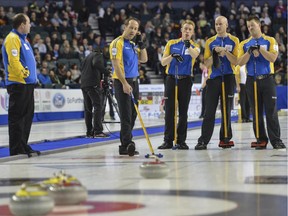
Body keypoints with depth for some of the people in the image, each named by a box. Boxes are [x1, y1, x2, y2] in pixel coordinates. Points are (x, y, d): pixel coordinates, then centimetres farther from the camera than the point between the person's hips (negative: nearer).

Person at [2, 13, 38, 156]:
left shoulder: (23, 39, 20)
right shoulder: (12, 38, -11)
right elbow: (13, 61, -21)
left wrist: (32, 76, 15)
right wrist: (23, 74, -17)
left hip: (28, 84, 10)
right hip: (18, 84, -10)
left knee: (27, 115, 13)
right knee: (17, 116, -6)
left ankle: (23, 146, 20)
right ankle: (16, 149, -4)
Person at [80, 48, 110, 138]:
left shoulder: (88, 56, 24)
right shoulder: (98, 55, -1)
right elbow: (96, 64, -22)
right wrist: (107, 72, -20)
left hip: (84, 84, 8)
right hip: (93, 84, -8)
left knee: (88, 108, 9)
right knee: (98, 106, -11)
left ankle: (89, 132, 10)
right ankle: (98, 131, -21)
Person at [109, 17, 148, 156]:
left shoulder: (133, 44, 17)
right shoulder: (118, 43, -10)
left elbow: (144, 59, 17)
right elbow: (116, 65, -17)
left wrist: (141, 43, 5)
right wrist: (124, 84, -23)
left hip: (134, 82, 8)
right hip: (122, 82, -8)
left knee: (132, 115, 8)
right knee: (126, 115, -13)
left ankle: (124, 145, 13)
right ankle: (127, 145, -17)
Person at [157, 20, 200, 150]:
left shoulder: (194, 46, 4)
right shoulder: (171, 44, 8)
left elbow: (194, 55, -21)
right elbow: (163, 62, 3)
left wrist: (188, 46, -43)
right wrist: (172, 56, -17)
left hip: (185, 80, -1)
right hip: (171, 79, 1)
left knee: (183, 112, 2)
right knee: (169, 111, -1)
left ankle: (181, 140, 7)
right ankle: (168, 140, 3)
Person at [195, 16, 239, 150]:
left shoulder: (234, 41, 5)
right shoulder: (210, 42, 9)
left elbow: (235, 61, -3)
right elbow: (207, 63, 5)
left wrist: (225, 51, -16)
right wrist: (215, 54, -12)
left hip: (228, 78, 0)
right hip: (213, 78, 1)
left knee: (227, 110, 4)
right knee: (209, 111, -4)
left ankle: (225, 139, 11)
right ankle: (203, 141, -6)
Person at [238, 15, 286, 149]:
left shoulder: (270, 41, 3)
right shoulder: (244, 44, 10)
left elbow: (273, 58, -10)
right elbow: (240, 63, -1)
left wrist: (259, 49, -17)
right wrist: (250, 52, -15)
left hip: (267, 79, -3)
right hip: (252, 81, 3)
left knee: (271, 111, -6)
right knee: (256, 112, 4)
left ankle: (276, 140, -4)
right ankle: (261, 140, 9)